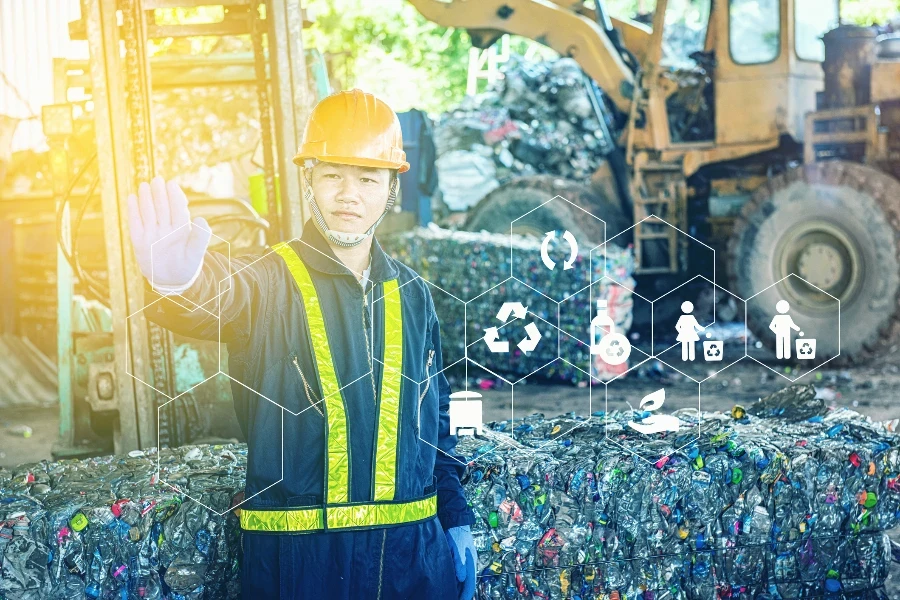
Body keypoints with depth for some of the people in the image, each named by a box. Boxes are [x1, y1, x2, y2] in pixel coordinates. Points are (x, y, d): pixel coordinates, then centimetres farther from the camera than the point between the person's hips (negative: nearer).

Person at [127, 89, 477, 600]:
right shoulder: (271, 284, -7)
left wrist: (456, 519, 12)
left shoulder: (412, 294, 8)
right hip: (300, 556, -4)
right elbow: (223, 295, -31)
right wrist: (178, 278, -54)